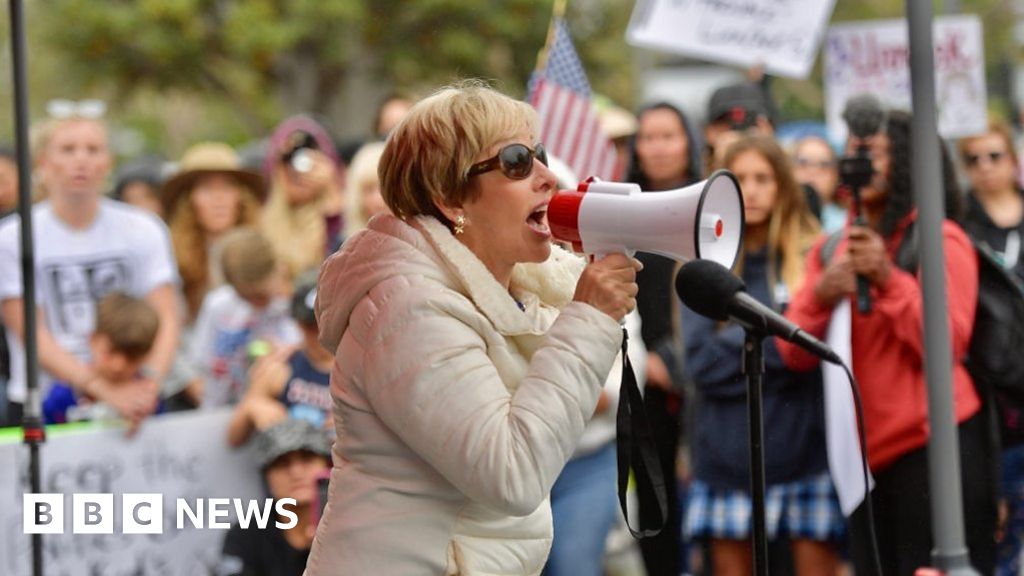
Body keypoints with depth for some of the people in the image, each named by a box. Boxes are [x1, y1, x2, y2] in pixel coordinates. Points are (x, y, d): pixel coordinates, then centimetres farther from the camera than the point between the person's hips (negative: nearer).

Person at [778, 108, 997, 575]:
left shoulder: (941, 240, -2)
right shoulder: (830, 250, 14)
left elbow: (948, 344, -11)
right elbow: (795, 354, 6)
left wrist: (889, 279, -18)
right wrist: (820, 296, -12)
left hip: (933, 445, -6)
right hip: (867, 451, 6)